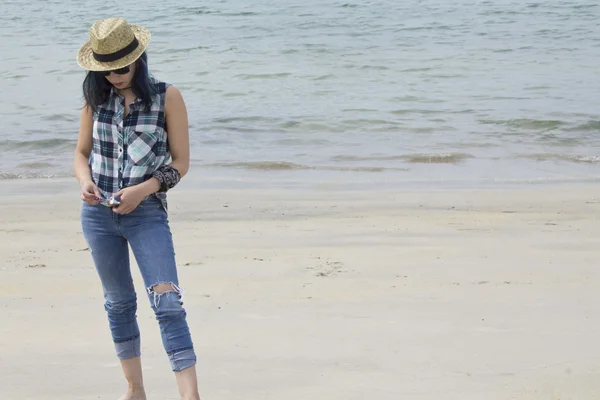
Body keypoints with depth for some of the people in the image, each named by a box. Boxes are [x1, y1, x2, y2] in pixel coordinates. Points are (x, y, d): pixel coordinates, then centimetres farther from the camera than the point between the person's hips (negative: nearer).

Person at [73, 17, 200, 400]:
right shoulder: (96, 97, 3)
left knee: (167, 301, -14)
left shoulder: (167, 96, -7)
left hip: (147, 214, -4)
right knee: (119, 301, 15)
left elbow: (180, 162, -5)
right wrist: (85, 181, -10)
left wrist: (143, 189, -18)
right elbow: (82, 153, 12)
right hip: (98, 214, 4)